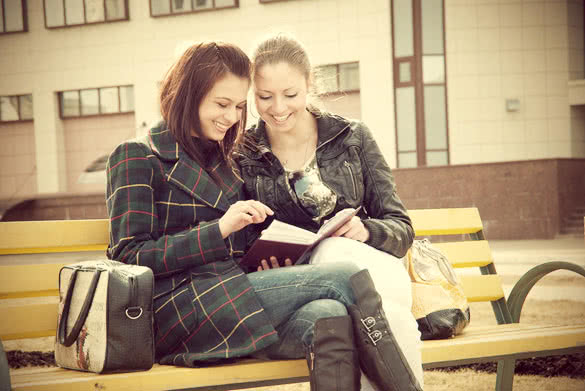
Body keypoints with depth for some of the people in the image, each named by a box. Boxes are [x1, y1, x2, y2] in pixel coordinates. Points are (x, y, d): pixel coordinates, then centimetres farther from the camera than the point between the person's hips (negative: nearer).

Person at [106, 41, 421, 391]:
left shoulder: (224, 163, 28)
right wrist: (219, 229, -14)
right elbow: (130, 257, -5)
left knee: (328, 317, -30)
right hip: (179, 310, -6)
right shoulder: (137, 158, 6)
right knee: (347, 279, -21)